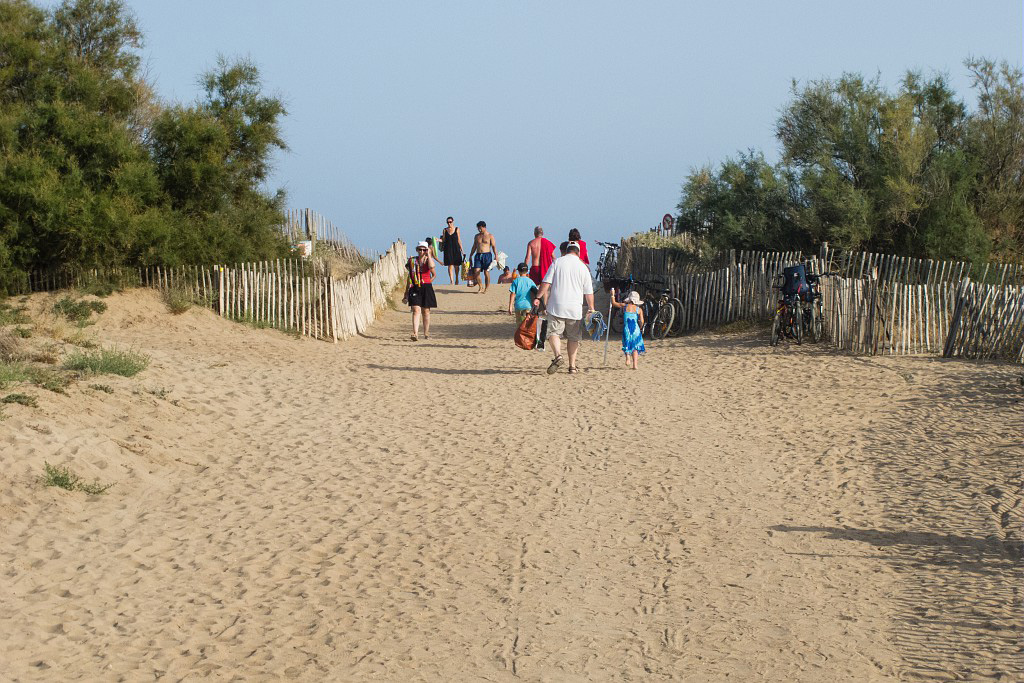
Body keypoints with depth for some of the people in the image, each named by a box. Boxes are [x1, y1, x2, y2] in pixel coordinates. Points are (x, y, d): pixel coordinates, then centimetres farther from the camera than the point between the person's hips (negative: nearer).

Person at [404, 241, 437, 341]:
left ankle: (426, 333, 22)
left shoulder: (428, 260, 3)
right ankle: (415, 333, -23)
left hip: (426, 288, 0)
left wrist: (428, 254, -12)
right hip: (415, 288, 0)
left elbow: (431, 267, -23)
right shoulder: (412, 261, 8)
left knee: (426, 311, 8)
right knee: (416, 310, -13)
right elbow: (409, 277, 15)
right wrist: (406, 293, 15)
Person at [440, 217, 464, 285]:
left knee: (456, 265, 7)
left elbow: (459, 240, 3)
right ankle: (452, 281, -9)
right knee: (450, 265, -7)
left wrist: (461, 249, 1)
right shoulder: (445, 230, 7)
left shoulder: (456, 229, 2)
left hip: (456, 249, 0)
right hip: (448, 249, 0)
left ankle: (457, 279, 28)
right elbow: (443, 240, 8)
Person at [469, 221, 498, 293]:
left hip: (487, 255, -4)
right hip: (478, 255, 4)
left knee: (486, 272, -2)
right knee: (476, 271, -11)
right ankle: (480, 287, 3)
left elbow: (494, 246, -1)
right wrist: (470, 256, 17)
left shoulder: (490, 236, 3)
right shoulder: (477, 236, 16)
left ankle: (486, 289, 5)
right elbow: (474, 247, 21)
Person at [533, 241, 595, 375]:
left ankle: (558, 355, -26)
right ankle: (572, 366, 11)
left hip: (557, 307, -2)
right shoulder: (583, 267, 5)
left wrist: (538, 297, 2)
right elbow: (589, 292, 7)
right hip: (575, 308, 2)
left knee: (553, 332, -1)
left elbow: (546, 283, -4)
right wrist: (591, 309, 16)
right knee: (573, 337, 11)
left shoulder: (557, 263, 2)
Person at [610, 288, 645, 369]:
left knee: (627, 346, 14)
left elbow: (614, 303, 18)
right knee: (635, 347, 10)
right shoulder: (639, 309, 3)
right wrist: (640, 328, 15)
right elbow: (641, 321, -5)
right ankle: (634, 364, 0)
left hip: (626, 328, 0)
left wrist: (612, 295, 34)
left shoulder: (624, 306, 3)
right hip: (636, 329, 0)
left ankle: (628, 358, -13)